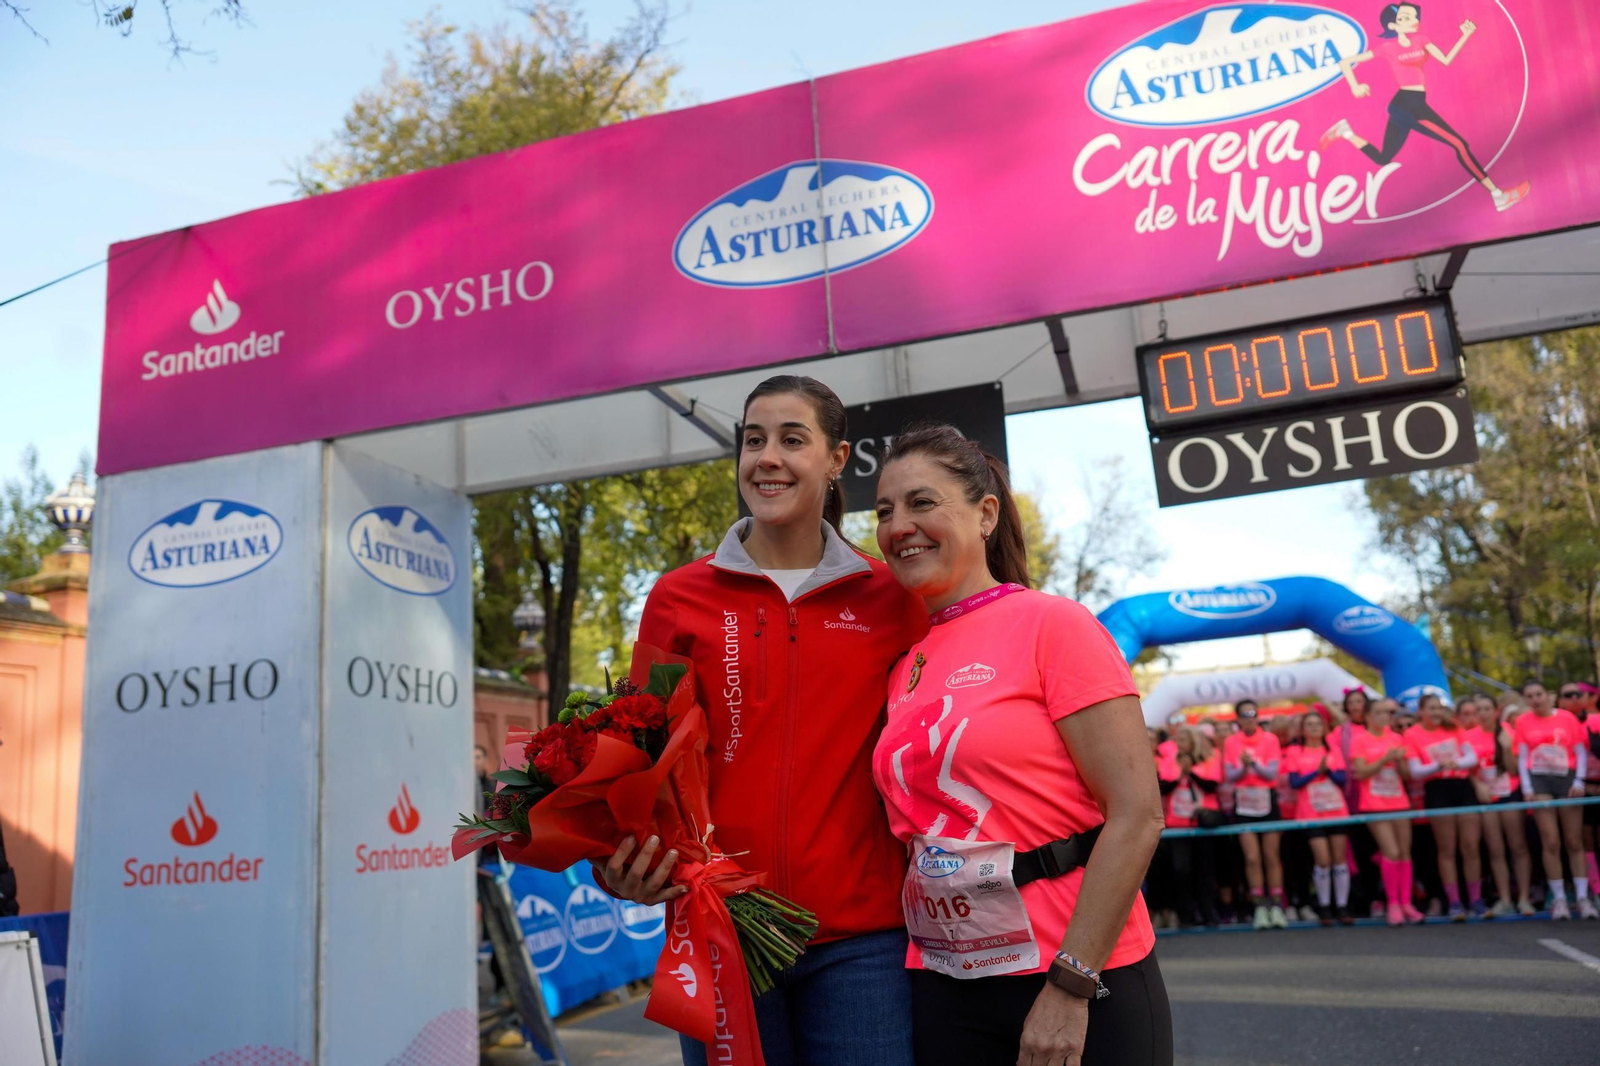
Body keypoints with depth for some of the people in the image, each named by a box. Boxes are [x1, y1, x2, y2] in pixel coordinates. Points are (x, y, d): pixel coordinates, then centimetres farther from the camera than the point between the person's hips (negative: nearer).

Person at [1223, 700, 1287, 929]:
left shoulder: (1270, 740, -1)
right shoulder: (1231, 742, 1)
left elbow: (1272, 773, -9)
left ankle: (1276, 906, 9)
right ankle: (1260, 908, 3)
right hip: (1243, 803, 0)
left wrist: (1254, 763, -25)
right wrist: (1243, 767, -21)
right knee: (1252, 858, -3)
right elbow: (1229, 776, -3)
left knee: (1272, 857, 4)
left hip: (1267, 801, 0)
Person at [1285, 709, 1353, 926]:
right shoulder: (1295, 752, 2)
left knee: (1340, 860, 2)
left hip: (1337, 812, 3)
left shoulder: (1334, 751, 10)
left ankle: (1342, 907, 11)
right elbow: (1294, 782, -7)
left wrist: (1328, 770, -16)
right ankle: (1324, 907, 5)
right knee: (1323, 861, -8)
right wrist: (1316, 771, -15)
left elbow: (1342, 779, 1)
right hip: (1311, 814, -3)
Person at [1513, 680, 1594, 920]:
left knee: (1574, 842, 2)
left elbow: (1581, 752, 3)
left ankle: (1583, 897, 7)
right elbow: (1522, 757, 5)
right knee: (1551, 842, -2)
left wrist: (1579, 781, -9)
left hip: (1567, 779, 0)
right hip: (1539, 780, 0)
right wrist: (1527, 788, -4)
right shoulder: (1523, 722, 5)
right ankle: (1559, 898, 3)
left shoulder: (1567, 717, 3)